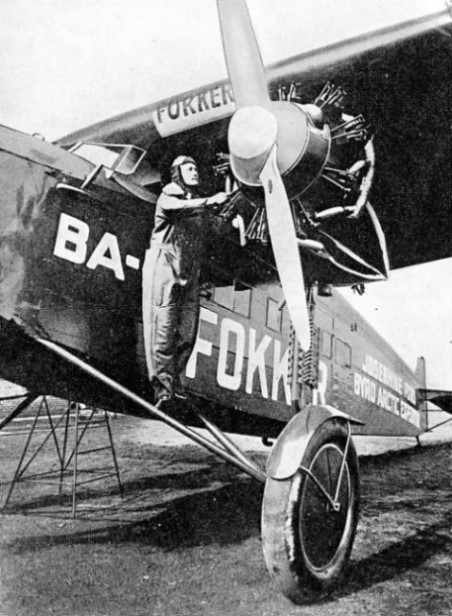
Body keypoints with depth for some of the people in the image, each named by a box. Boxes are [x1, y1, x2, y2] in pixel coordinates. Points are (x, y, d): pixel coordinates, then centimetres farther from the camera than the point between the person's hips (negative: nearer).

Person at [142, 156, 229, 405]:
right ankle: (163, 390, -5)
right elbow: (178, 208, -25)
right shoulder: (168, 196, 1)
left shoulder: (197, 202, 20)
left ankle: (172, 385, 13)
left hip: (190, 273, 7)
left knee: (187, 334, 3)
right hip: (164, 268, -6)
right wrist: (210, 201, -36)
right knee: (163, 331, -8)